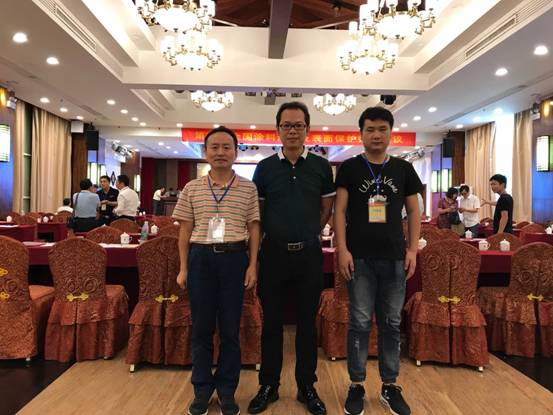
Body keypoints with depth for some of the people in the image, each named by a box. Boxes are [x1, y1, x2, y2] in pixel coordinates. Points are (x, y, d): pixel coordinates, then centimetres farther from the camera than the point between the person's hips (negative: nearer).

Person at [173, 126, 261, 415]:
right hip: (201, 258, 1)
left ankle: (227, 390, 23)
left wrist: (253, 265, -2)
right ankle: (202, 389, 24)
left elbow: (254, 229, 5)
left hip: (234, 258, -1)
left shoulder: (248, 188, 3)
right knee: (201, 327, 9)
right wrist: (183, 268, 4)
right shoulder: (192, 189, 5)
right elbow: (185, 231, 7)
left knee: (230, 328, 7)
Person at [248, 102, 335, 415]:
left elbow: (327, 208, 11)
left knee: (307, 322, 10)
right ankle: (269, 386, 24)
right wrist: (276, 234, 6)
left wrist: (307, 235, 9)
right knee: (272, 322, 9)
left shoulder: (321, 166, 3)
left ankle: (307, 387, 25)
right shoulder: (265, 167, 2)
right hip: (273, 253, 0)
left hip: (309, 254, 0)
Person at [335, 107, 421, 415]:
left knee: (392, 322, 10)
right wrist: (342, 249, -9)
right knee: (360, 322, 4)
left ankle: (390, 385, 24)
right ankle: (357, 385, 18)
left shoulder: (403, 169, 8)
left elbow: (414, 211, 10)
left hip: (394, 257, 2)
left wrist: (413, 249, 1)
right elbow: (340, 210, -1)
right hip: (360, 257, -2)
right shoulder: (350, 168, 2)